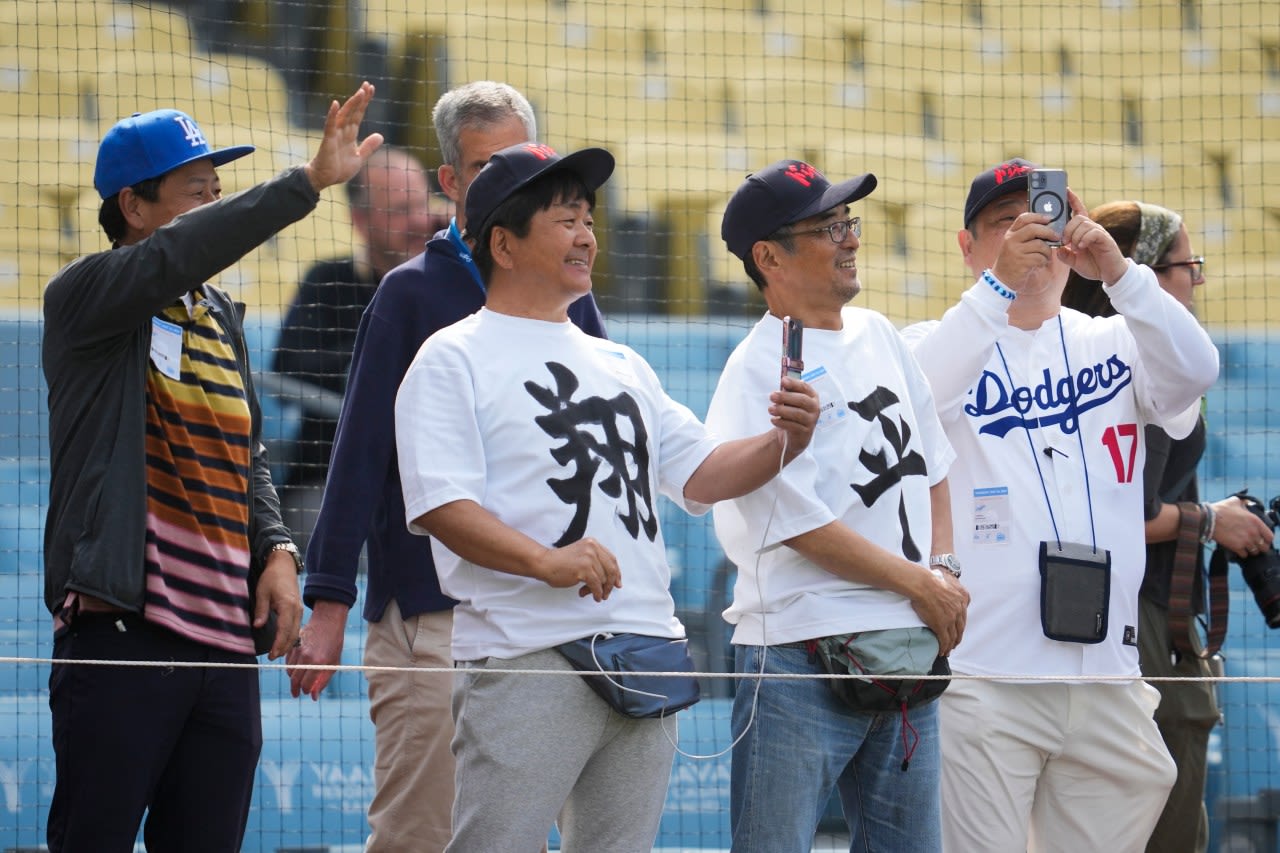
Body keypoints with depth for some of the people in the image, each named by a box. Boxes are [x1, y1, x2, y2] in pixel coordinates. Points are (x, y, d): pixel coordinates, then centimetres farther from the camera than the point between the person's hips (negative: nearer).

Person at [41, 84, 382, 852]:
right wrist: (308, 184, -27)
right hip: (121, 635, -7)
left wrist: (277, 550, 8)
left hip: (228, 641, 7)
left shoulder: (222, 319, 20)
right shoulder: (84, 298, -4)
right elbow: (181, 253, -22)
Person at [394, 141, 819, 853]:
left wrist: (784, 442, -2)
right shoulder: (454, 360, 1)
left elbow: (699, 472, 18)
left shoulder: (621, 364, 22)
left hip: (647, 654, 7)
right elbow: (440, 502, -11)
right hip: (528, 661, -7)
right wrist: (544, 560, -25)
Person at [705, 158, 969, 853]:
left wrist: (945, 574, 6)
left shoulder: (878, 337, 14)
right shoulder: (756, 373, -10)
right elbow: (804, 527, -15)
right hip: (801, 660, -8)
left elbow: (931, 466, 21)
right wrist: (922, 585, -8)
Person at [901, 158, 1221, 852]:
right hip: (981, 680, -3)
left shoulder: (1113, 345, 15)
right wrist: (1000, 285, -28)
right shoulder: (945, 341, 7)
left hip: (1107, 682, 3)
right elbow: (910, 395, -16)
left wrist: (1117, 273, -20)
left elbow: (1194, 372, -6)